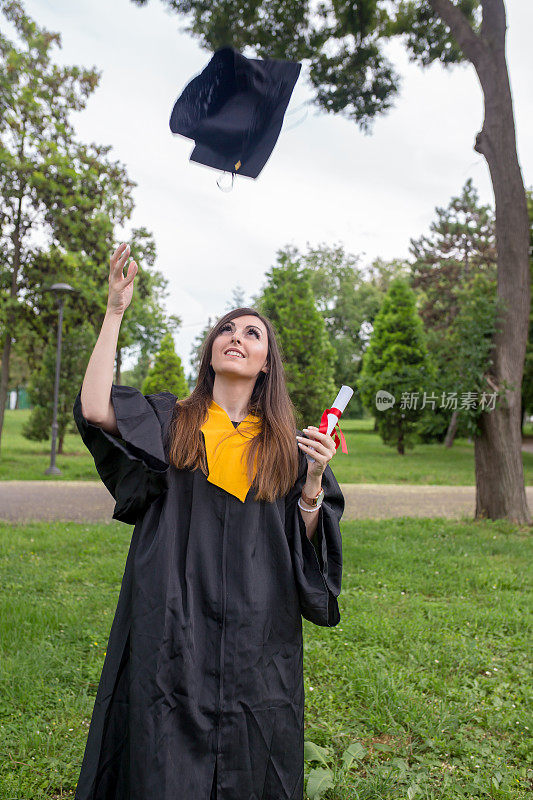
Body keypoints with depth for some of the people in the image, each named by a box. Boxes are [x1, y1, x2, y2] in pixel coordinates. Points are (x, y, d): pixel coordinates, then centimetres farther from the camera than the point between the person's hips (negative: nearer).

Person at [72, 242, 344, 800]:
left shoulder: (287, 444, 6)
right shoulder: (170, 422, 4)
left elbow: (309, 545, 3)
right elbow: (95, 409, -15)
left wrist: (313, 482, -15)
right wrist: (115, 311, -12)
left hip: (256, 631, 1)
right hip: (173, 626, -1)